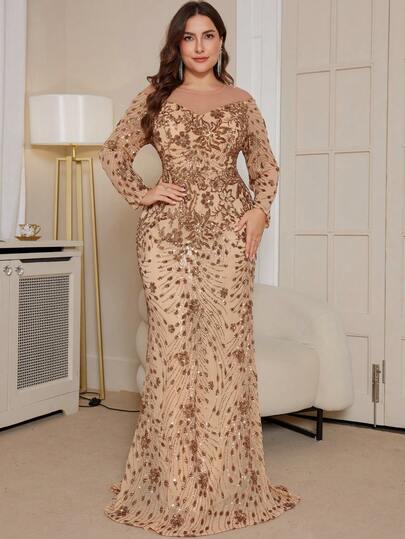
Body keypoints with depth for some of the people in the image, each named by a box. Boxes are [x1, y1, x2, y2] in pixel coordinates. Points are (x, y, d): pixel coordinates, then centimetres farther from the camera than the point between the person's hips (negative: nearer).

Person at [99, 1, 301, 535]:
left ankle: (228, 483, 11)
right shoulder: (154, 96, 12)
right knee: (172, 346, -4)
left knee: (227, 346, -2)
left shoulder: (242, 101, 14)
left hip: (227, 230, 1)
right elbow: (114, 152, 15)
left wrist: (260, 209, 0)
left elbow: (265, 165, 17)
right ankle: (174, 485, 7)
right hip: (167, 231, 0)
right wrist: (141, 194, 1)